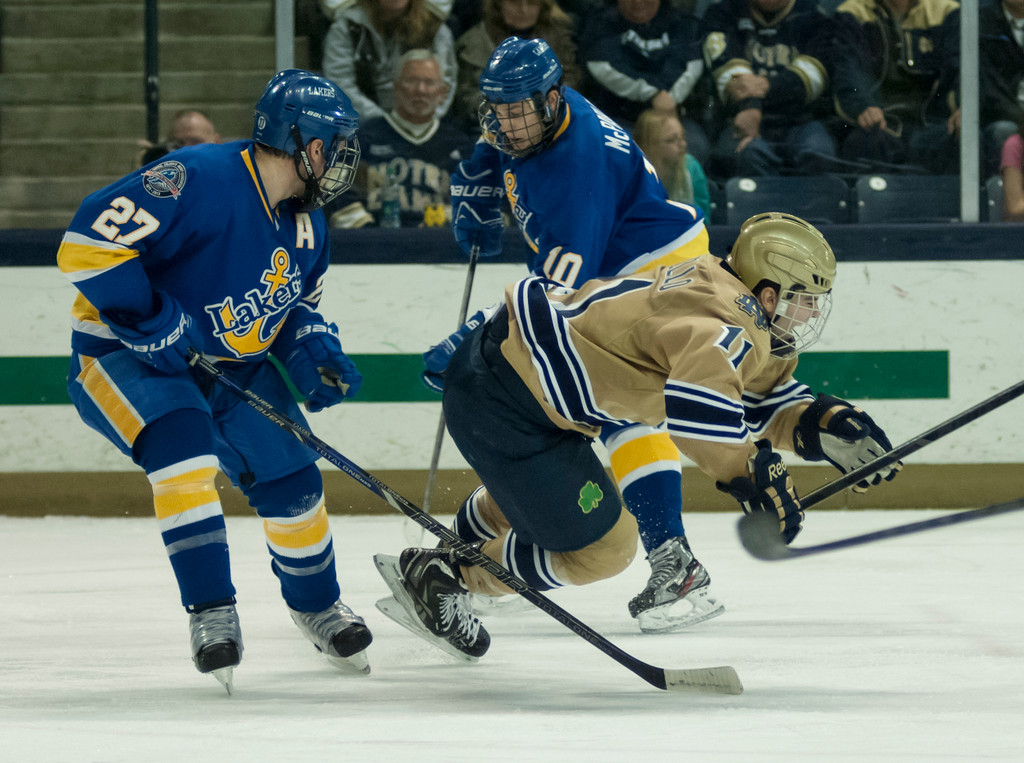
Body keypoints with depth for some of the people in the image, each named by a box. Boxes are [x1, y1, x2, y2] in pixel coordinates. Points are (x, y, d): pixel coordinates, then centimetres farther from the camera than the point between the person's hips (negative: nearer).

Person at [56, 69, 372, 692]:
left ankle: (316, 604, 28)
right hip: (122, 354, -7)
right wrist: (158, 325, -30)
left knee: (291, 478, 1)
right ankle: (210, 608, -24)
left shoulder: (307, 223, 1)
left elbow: (297, 306, 17)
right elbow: (87, 246, -31)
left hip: (230, 361, 7)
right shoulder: (198, 180, -28)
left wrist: (314, 351, -5)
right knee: (182, 443, -33)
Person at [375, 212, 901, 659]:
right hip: (497, 396, -11)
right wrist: (751, 473, -33)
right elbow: (696, 404, -43)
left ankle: (457, 547, 61)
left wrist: (823, 425, -5)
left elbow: (761, 404, 13)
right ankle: (439, 579, 10)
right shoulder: (726, 323, -24)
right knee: (600, 546, -4)